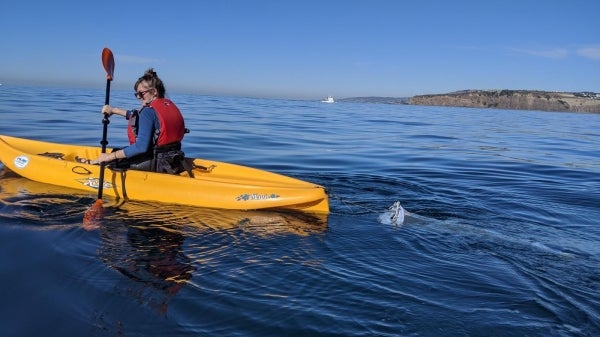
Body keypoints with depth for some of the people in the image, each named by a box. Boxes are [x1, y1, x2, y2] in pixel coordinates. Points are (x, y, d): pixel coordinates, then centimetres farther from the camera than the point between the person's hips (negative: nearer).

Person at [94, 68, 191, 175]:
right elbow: (139, 116, 26)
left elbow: (141, 147, -23)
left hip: (156, 164, -9)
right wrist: (114, 110, 29)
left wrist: (111, 156, -16)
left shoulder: (149, 111, -16)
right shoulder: (170, 105, 10)